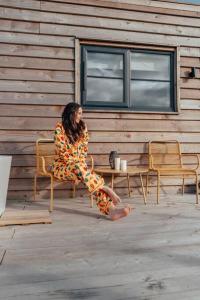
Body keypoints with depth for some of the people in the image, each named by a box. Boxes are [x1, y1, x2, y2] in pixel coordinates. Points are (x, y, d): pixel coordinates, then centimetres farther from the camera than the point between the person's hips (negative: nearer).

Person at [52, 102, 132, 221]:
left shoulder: (82, 127, 8)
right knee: (78, 168, -39)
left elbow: (85, 147, 10)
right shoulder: (60, 127, -9)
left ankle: (111, 210, -42)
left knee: (92, 176, -27)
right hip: (63, 165, -4)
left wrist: (82, 161, -5)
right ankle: (106, 189, -35)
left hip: (79, 164, 4)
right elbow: (61, 151, -13)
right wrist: (76, 163, -15)